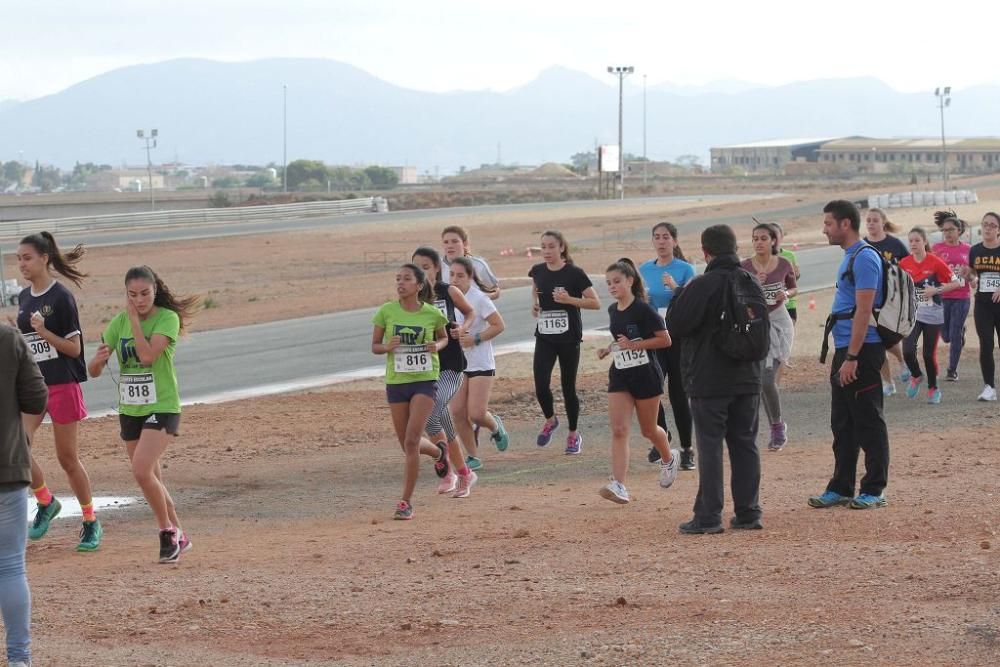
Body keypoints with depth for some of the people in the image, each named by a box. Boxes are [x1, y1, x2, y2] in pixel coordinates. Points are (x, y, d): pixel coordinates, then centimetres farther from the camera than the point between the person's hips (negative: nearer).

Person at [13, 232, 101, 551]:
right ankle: (46, 502, 10)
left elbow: (74, 348, -12)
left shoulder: (61, 297, -12)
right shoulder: (24, 297, 9)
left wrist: (44, 331, -23)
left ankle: (91, 522, 18)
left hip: (62, 385, -6)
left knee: (68, 458, 2)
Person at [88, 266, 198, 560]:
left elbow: (148, 355, -26)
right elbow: (93, 370, 1)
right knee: (151, 478, 10)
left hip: (161, 407, -6)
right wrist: (99, 358, -23)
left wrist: (135, 318, -19)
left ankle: (168, 530, -4)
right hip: (130, 410, 6)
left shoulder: (167, 318, -11)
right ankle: (178, 536, 25)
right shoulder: (119, 322, 2)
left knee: (141, 470, -21)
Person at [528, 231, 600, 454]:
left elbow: (595, 303, -8)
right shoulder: (538, 271, 4)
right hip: (544, 337, 3)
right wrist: (535, 304, 7)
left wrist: (569, 299, -20)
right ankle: (550, 420, 20)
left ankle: (573, 435, 20)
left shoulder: (574, 273, -10)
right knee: (541, 384, -10)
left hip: (569, 337, -3)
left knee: (568, 386, 3)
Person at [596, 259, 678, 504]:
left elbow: (665, 339, -14)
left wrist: (633, 345, -20)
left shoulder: (643, 309, -14)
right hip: (620, 375, 5)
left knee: (648, 429, 11)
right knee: (619, 431, -9)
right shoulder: (613, 310, 8)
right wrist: (609, 349, 5)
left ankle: (669, 458, 44)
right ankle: (618, 486, -17)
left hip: (645, 374, -5)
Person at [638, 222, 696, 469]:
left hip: (678, 337, -2)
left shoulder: (685, 270, -3)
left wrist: (675, 288, -25)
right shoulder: (644, 270, 8)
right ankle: (661, 435, 9)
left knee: (678, 393, 1)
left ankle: (687, 450, 12)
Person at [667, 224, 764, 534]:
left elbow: (675, 327, -13)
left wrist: (679, 296, 1)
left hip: (709, 381, -6)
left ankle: (708, 516, -3)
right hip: (747, 380, 6)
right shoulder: (751, 284, 6)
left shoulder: (702, 286, -15)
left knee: (710, 447, -3)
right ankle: (748, 512, 12)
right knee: (745, 445, 10)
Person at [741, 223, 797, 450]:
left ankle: (777, 425, 9)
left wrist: (786, 294, -7)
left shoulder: (784, 265, -2)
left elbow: (794, 288, 15)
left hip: (778, 323, -1)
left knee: (767, 380, -12)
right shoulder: (744, 267, -6)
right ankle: (776, 426, 24)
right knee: (761, 380, 5)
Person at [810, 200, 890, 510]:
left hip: (861, 353, -10)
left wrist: (851, 357, -23)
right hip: (845, 351, 10)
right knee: (842, 425, 13)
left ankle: (874, 490, 3)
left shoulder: (864, 258, -15)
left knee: (868, 423, -3)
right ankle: (841, 488, 19)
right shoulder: (850, 257, 16)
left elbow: (863, 311, -21)